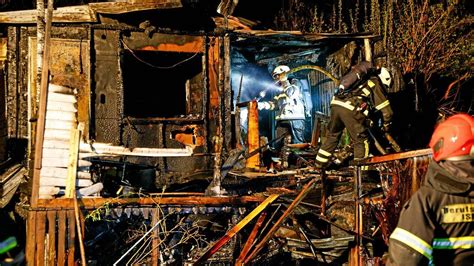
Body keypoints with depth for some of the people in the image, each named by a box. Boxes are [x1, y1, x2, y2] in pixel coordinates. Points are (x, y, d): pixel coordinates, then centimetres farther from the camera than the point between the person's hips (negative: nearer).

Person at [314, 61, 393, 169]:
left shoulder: (360, 79, 30)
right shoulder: (376, 84, 11)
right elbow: (387, 110, 11)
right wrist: (386, 125, 28)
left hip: (335, 104, 7)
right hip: (351, 109, -7)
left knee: (332, 136, 23)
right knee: (361, 140, 7)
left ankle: (320, 163, 30)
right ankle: (360, 167, 10)